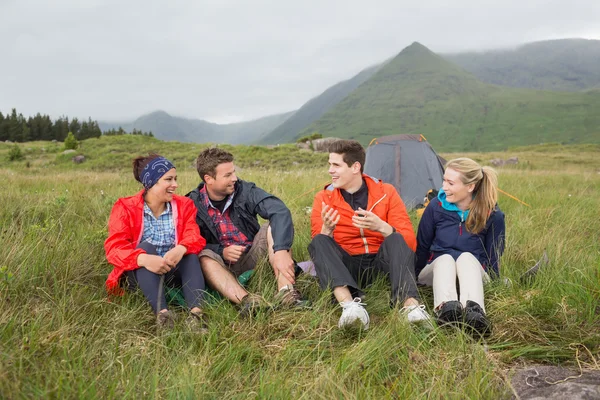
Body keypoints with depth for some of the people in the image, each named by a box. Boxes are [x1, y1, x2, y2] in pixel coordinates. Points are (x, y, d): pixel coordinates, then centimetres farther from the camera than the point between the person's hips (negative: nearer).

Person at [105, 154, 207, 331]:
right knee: (146, 246, -30)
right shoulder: (125, 208, -7)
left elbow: (195, 238, -14)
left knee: (189, 251, -26)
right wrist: (144, 259, -41)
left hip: (174, 273, 2)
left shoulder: (184, 205, 1)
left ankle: (196, 311, -47)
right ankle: (161, 312, -49)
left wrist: (181, 249, -39)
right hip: (140, 275, -2)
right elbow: (114, 248, -20)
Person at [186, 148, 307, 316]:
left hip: (253, 257, 1)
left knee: (273, 226, -21)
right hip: (224, 265, -1)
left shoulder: (245, 190, -9)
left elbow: (280, 211, -24)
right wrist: (221, 251, -23)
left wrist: (281, 251, -39)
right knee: (204, 257, -30)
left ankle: (286, 291, -41)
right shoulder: (193, 205, -7)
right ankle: (246, 300, -54)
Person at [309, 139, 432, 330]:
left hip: (381, 264, 0)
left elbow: (410, 242, -6)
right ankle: (350, 304, -49)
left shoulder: (386, 192, 0)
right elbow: (318, 248, -4)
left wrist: (381, 227, -26)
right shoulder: (324, 198, 1)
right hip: (347, 268, 0)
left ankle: (410, 305, -49)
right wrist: (326, 229, -26)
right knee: (319, 242, -27)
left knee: (397, 240, -29)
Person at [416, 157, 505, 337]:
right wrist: (416, 277, 6)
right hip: (437, 269, 1)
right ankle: (444, 308, -65)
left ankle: (474, 309, -64)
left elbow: (493, 255, 0)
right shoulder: (436, 207, -6)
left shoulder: (492, 214, -9)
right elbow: (422, 247, 3)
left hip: (473, 270, -1)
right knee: (445, 259, -35)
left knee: (467, 257, -35)